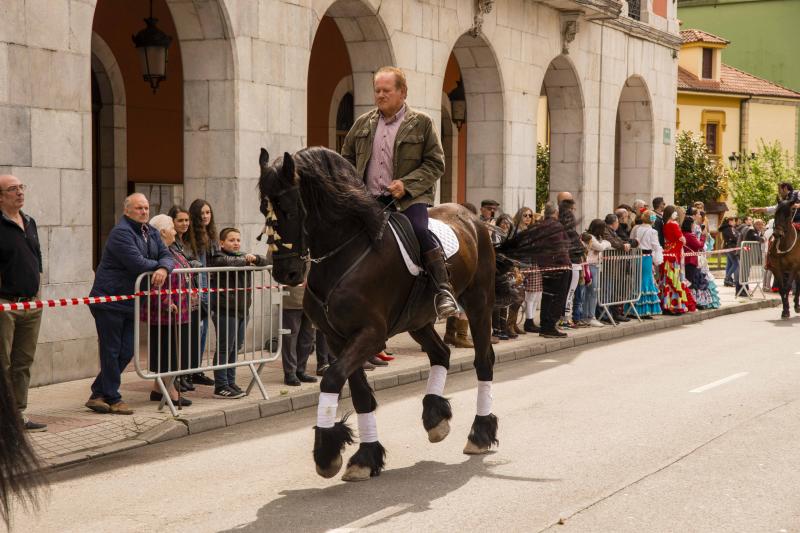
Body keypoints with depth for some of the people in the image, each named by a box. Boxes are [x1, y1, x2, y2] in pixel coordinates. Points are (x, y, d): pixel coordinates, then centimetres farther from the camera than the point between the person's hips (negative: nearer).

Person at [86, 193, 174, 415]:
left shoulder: (151, 232, 12)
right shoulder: (121, 232, -17)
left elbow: (166, 256, 3)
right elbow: (137, 263, -26)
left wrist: (163, 269, -20)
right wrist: (156, 265, -8)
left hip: (130, 302, 9)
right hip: (109, 299, -9)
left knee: (126, 352, 10)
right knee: (111, 351, 0)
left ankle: (98, 395, 19)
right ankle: (113, 399, 8)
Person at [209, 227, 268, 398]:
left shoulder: (241, 256, 17)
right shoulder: (218, 258, -5)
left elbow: (264, 262, 11)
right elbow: (228, 262, -26)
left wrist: (254, 258, -9)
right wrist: (245, 260, -15)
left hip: (242, 309, 8)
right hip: (225, 310, -8)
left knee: (236, 347, 12)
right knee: (225, 348, -5)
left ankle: (230, 383, 20)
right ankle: (220, 386, 0)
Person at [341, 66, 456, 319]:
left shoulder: (421, 123, 2)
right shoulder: (362, 124, 14)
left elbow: (435, 164, -1)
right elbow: (346, 158, 24)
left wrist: (406, 184, -15)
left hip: (409, 197, -5)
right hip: (369, 199, 5)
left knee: (419, 230, -30)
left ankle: (444, 290, -25)